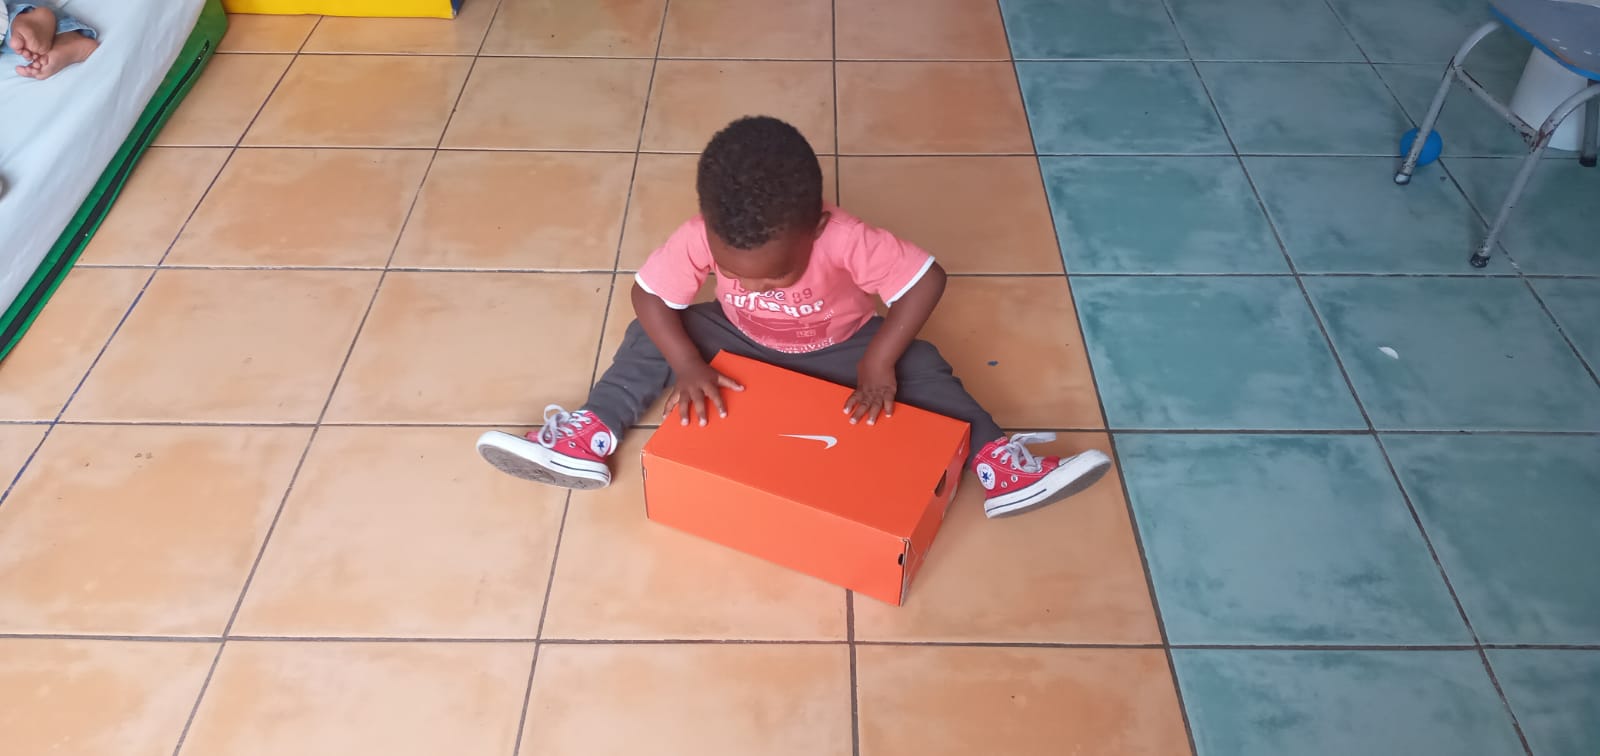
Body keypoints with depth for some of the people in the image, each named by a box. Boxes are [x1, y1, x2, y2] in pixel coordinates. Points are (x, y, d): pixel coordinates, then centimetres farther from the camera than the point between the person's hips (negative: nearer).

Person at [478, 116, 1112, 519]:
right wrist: (687, 365, -32)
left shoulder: (847, 241, -39)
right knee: (648, 340, -13)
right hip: (743, 344, 2)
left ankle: (1000, 467, -16)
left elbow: (928, 279, -32)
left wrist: (880, 364, -33)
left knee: (921, 367, -22)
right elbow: (648, 295, -20)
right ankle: (587, 442, -9)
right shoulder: (699, 239, -32)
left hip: (839, 349, -2)